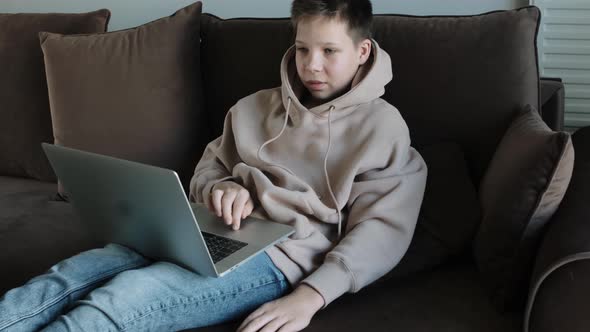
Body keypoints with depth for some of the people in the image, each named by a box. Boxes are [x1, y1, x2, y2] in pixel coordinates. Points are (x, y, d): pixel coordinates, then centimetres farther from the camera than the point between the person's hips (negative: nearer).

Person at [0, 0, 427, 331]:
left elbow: (382, 231, -7)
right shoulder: (254, 108, 20)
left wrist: (310, 296, -22)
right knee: (70, 275, -20)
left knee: (121, 298, -29)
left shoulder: (383, 127, 3)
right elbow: (206, 173, 24)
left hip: (278, 259, -6)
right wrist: (223, 190, -3)